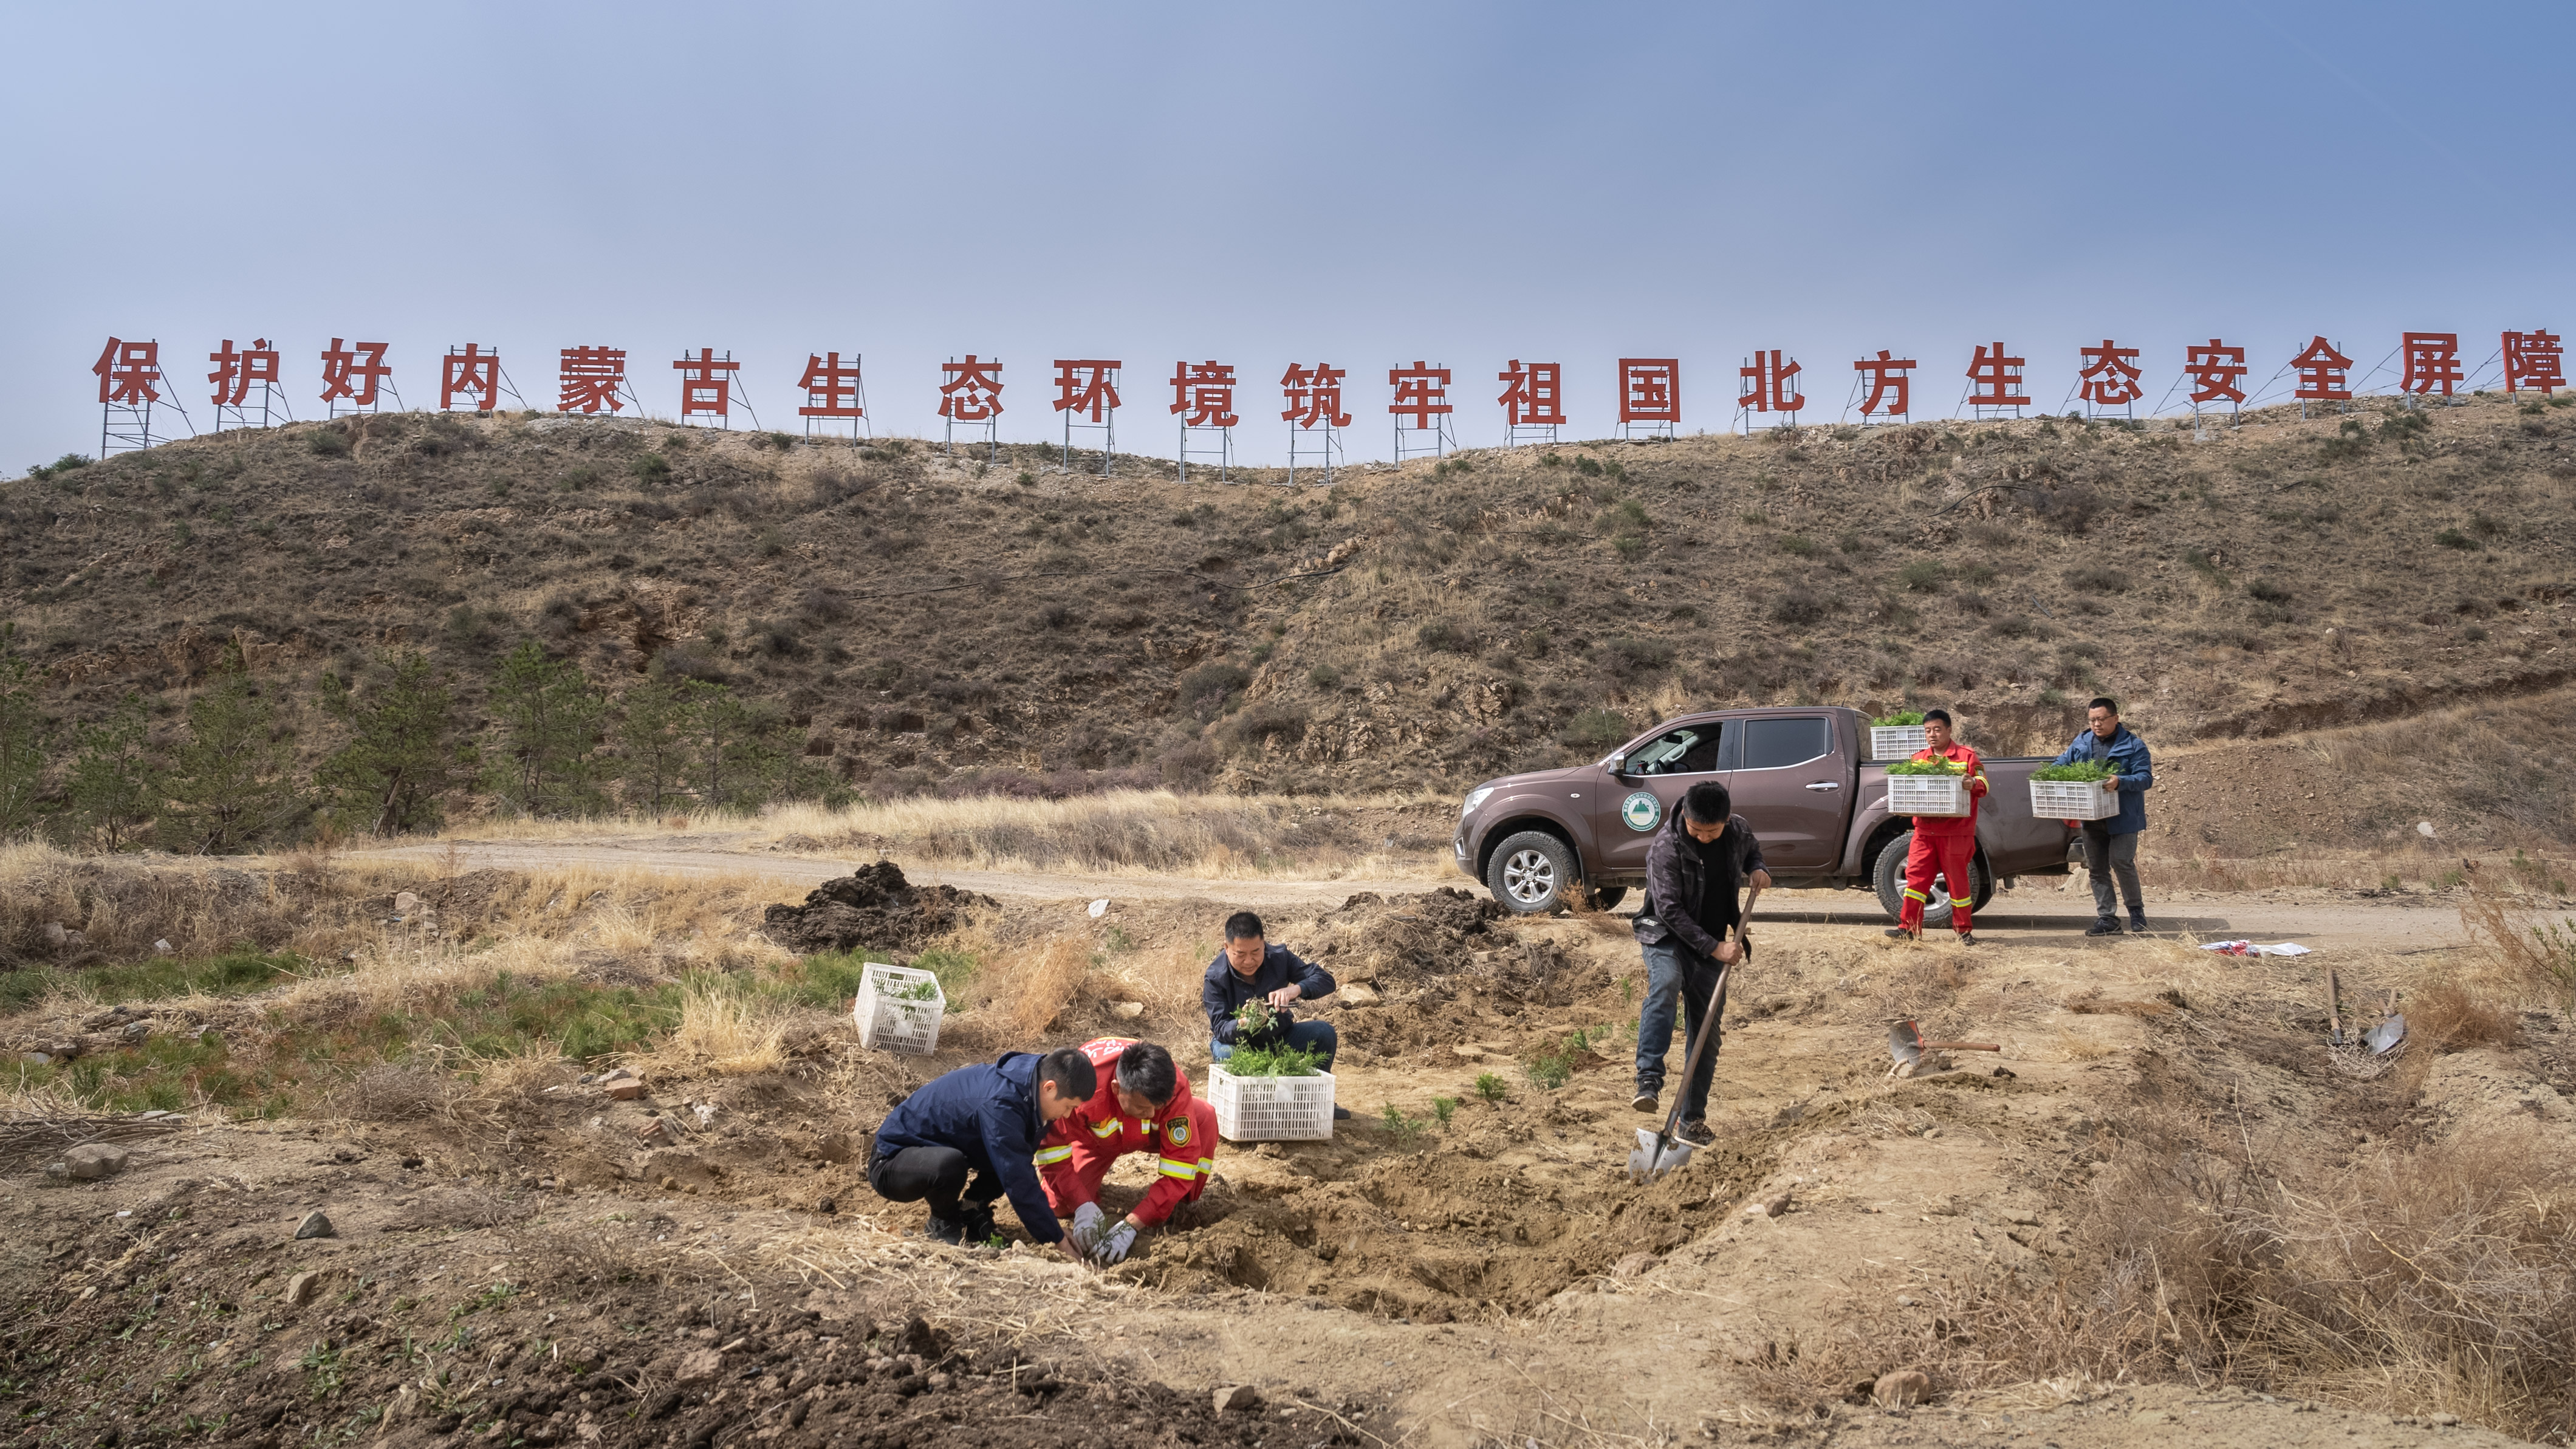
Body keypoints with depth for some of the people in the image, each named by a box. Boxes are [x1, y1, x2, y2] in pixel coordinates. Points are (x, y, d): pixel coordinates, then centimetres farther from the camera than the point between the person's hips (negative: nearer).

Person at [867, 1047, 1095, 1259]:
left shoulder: (1026, 1079, -7)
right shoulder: (999, 1105, -34)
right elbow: (1018, 1181, -31)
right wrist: (1057, 1240, -23)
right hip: (892, 1163, -8)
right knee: (949, 1163, -38)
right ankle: (943, 1224, -8)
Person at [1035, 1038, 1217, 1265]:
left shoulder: (1175, 1087, -39)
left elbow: (1181, 1162, -36)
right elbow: (1053, 1150, -31)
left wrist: (1131, 1225, -41)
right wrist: (1082, 1207, -41)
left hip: (1148, 1134, 0)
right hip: (1093, 1137, 0)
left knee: (1205, 1118, -29)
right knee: (1061, 1205, -20)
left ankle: (1179, 1209, -7)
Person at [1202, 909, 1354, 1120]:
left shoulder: (1279, 958, -14)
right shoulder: (1215, 977, -20)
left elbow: (1326, 980, -16)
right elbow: (1220, 1028, -25)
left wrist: (1297, 989, -38)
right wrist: (1243, 1024, -50)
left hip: (1279, 1038, 3)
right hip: (1239, 1041, -3)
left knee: (1325, 1033, -21)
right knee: (1225, 1053, -38)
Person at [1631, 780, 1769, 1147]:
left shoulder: (1739, 831, -4)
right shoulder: (1665, 848, -21)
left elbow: (1752, 852, 21)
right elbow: (1670, 910, -21)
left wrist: (1757, 870, -3)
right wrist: (1714, 947, -23)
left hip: (1712, 945, 5)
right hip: (1667, 936, -5)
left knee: (1708, 1032, 4)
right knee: (1664, 984, -37)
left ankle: (1693, 1120, 15)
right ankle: (1649, 1081, -42)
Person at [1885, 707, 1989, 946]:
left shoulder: (1966, 756, 2)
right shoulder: (1918, 759, 15)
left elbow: (1983, 784, -4)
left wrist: (1973, 784, -26)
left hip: (1956, 833, -4)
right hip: (1924, 831, 4)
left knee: (1957, 880, 2)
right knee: (1915, 875, -3)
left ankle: (1964, 931, 13)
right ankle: (1909, 928, 0)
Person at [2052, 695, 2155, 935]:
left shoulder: (2133, 745, -5)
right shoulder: (2081, 743, 10)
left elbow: (2146, 778, -12)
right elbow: (2061, 764, 18)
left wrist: (2120, 782, -29)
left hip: (2123, 818, -5)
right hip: (2091, 819, 5)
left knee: (2121, 861, -10)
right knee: (2096, 868, 7)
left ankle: (2136, 911, 10)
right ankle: (2107, 918, 15)